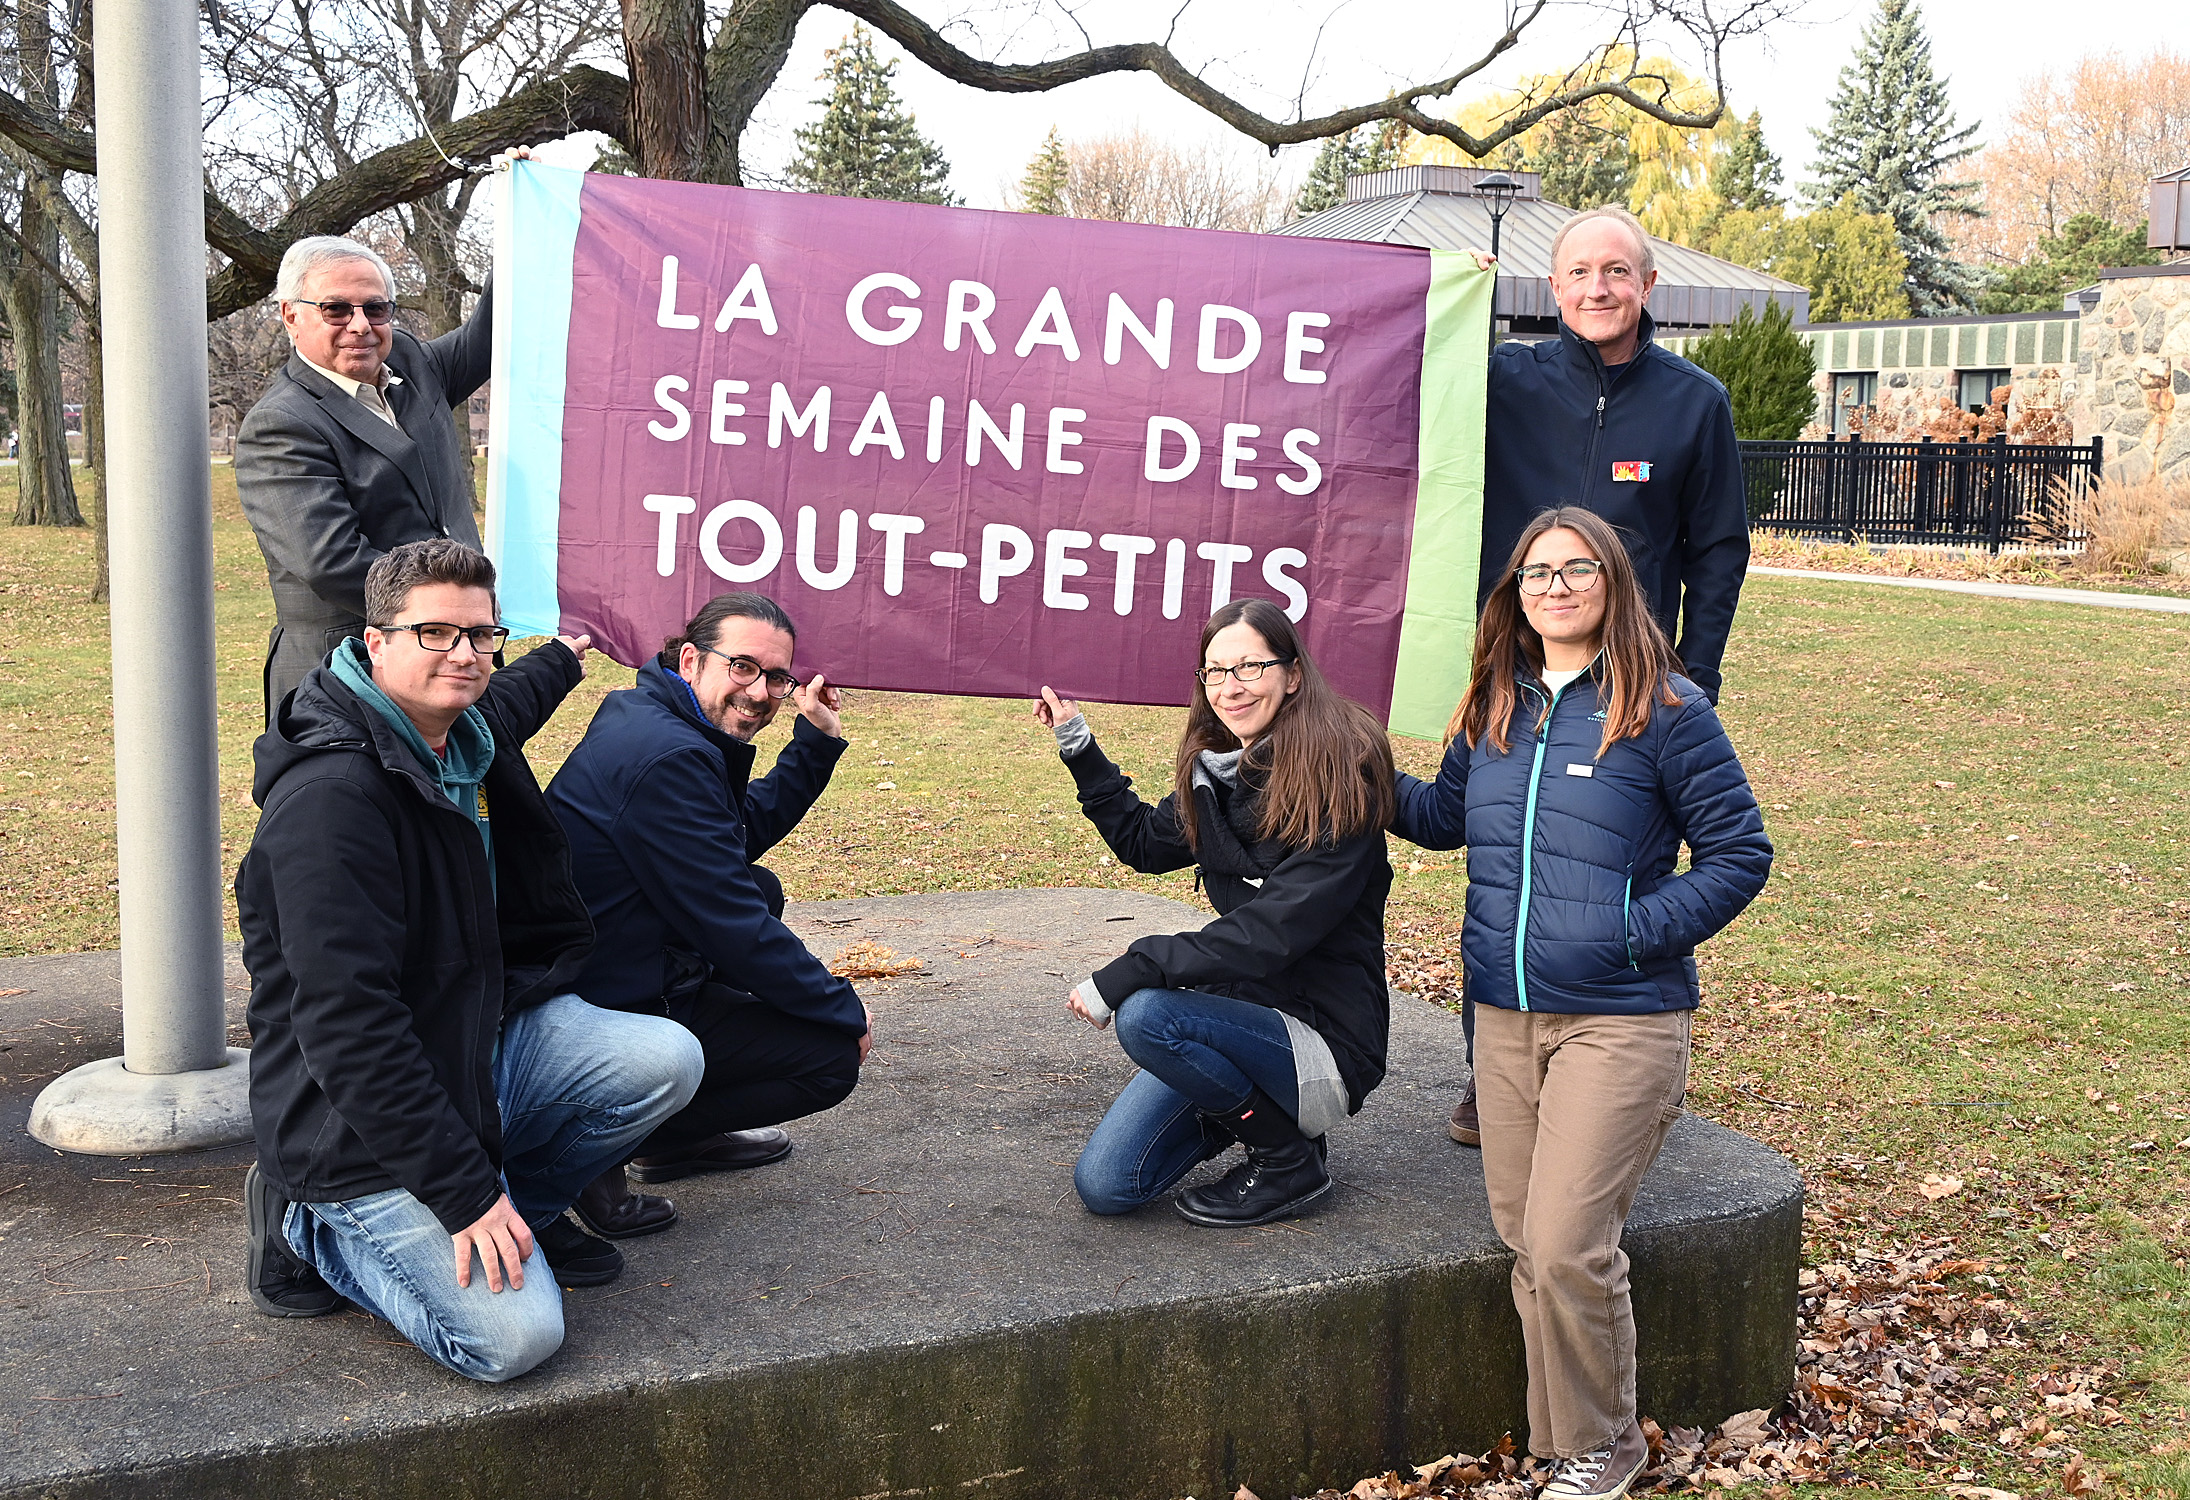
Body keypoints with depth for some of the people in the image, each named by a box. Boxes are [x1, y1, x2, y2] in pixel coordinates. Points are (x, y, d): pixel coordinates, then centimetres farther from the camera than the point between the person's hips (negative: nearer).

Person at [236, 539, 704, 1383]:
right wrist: (465, 1192, -29)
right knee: (514, 1338, -18)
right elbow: (347, 1028, -30)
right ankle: (312, 1228, 6)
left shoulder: (467, 736, 2)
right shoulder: (331, 799, -26)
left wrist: (561, 660, 52)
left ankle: (522, 1208, 13)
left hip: (487, 1039, 9)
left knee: (667, 1061, -10)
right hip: (364, 1123, -9)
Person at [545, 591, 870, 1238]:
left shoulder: (649, 720, 8)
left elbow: (747, 832, 22)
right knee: (832, 1057, -3)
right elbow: (734, 929, -21)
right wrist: (844, 1010, -9)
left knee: (764, 891, 25)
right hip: (612, 1013, -10)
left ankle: (690, 1135, 23)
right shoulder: (668, 758, -25)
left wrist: (815, 741, 14)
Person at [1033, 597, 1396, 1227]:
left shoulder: (1340, 777, -17)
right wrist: (1078, 744, 18)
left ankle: (1290, 1158, -7)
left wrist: (1127, 974, -26)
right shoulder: (1217, 770, 6)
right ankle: (1251, 1101, 19)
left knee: (1147, 1015, -30)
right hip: (1244, 1012, 7)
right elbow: (1144, 843, 25)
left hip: (1324, 1038, -7)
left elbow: (1273, 934, -25)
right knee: (1104, 1187, -4)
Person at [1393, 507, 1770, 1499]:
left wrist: (1639, 932, -15)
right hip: (1503, 1017, 6)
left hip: (1621, 1020, -5)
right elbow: (1444, 815, 24)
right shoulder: (1492, 708, 9)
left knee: (1566, 1247, -9)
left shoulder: (1666, 711, -7)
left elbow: (1740, 853, -5)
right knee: (1522, 1240, 10)